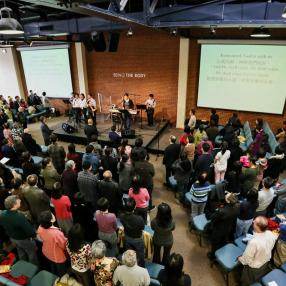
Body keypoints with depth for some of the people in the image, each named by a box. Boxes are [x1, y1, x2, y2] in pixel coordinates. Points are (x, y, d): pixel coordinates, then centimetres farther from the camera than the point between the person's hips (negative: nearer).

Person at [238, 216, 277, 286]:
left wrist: (240, 259, -8)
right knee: (261, 280, 36)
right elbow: (270, 247, -1)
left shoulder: (254, 242, -44)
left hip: (254, 268, -6)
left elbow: (247, 260, -28)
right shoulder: (271, 234, -24)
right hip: (266, 262, 6)